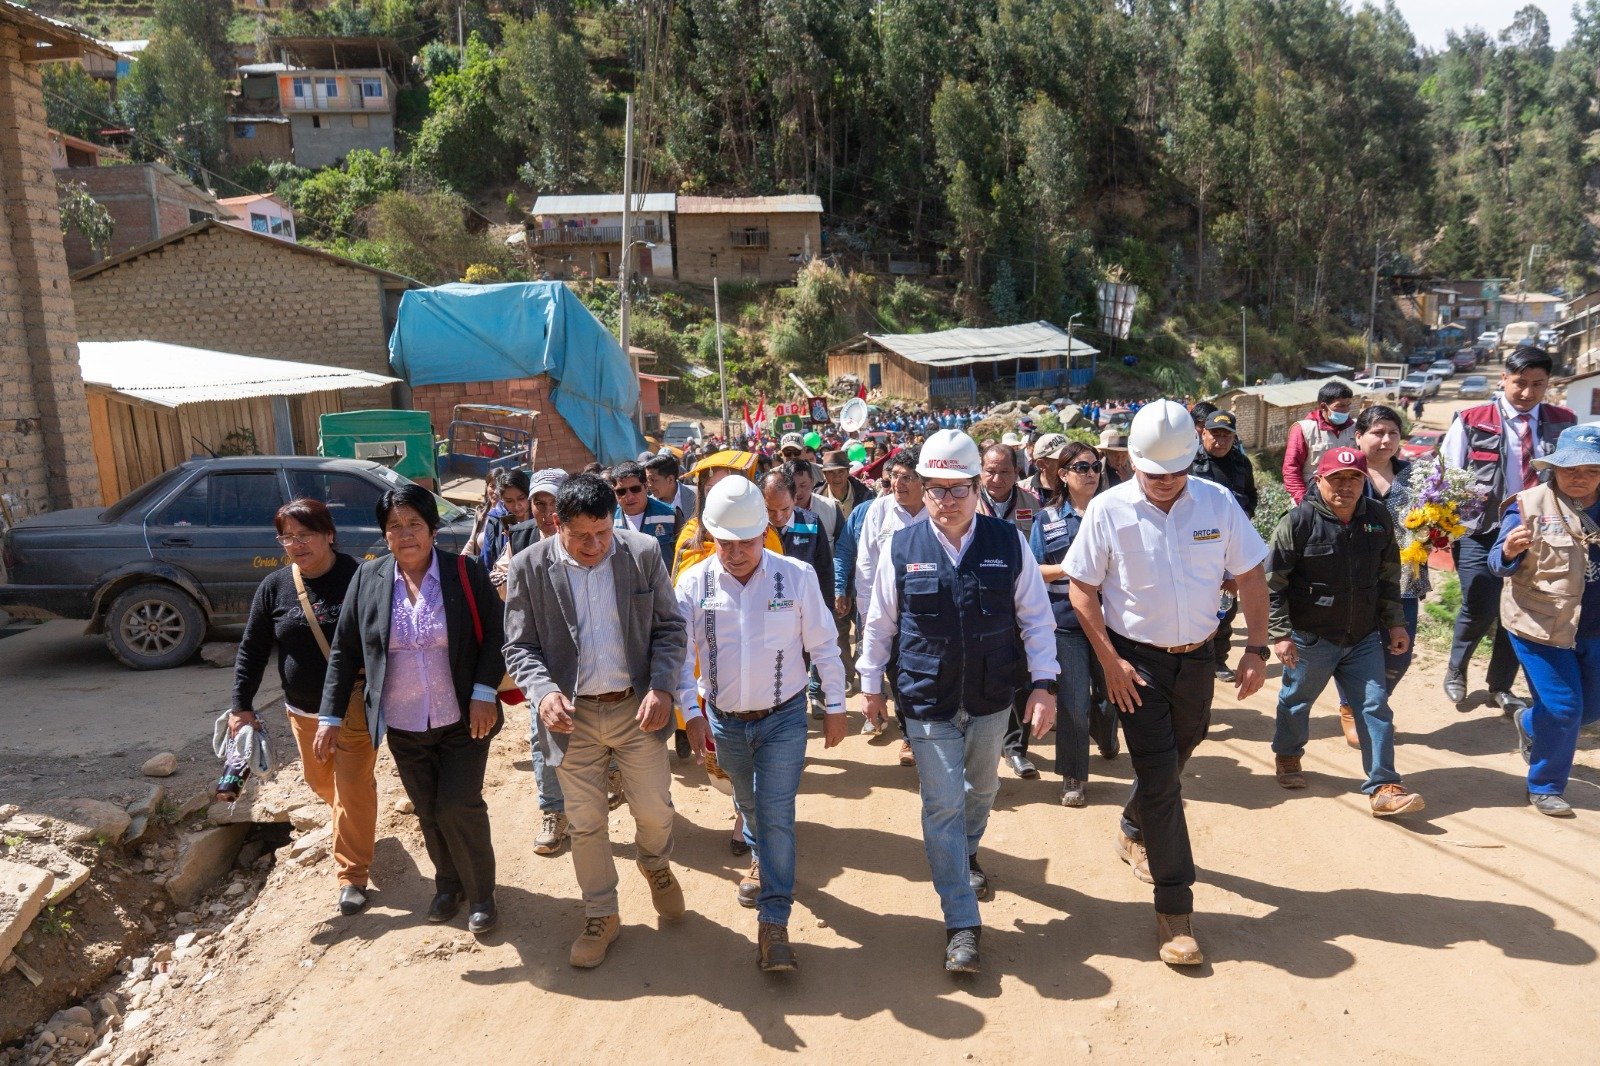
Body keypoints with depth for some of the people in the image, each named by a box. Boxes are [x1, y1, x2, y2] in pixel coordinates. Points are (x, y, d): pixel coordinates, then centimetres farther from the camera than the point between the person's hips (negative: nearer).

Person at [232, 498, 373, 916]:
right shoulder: (274, 587, -2)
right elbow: (252, 649, 4)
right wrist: (242, 706, -1)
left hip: (355, 706, -5)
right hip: (303, 709, 5)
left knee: (354, 789, -1)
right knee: (320, 781, 21)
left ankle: (353, 877, 12)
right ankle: (352, 822, 51)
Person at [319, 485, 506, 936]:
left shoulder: (466, 572, -9)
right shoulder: (368, 578, -2)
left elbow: (494, 634, -5)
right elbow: (345, 652, 3)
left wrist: (484, 693, -15)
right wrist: (331, 716, 2)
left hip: (463, 720, -3)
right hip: (403, 726, 3)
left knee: (459, 807, -3)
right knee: (428, 812, 14)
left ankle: (482, 892, 20)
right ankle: (448, 884, 37)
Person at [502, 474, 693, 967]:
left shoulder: (644, 552, -8)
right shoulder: (529, 567, -8)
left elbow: (669, 627, -2)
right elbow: (519, 646, -4)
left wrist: (662, 687, -16)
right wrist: (543, 691, -22)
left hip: (637, 709, 1)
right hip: (572, 716, 0)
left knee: (654, 810, 13)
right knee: (585, 824, 12)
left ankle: (656, 865, 48)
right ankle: (601, 916, 33)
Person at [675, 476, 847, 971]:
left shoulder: (797, 576, -12)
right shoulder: (694, 582, -9)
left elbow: (823, 645, -3)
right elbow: (680, 651, -6)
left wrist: (835, 707, 0)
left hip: (783, 717, -2)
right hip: (725, 720, 3)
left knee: (777, 814, -5)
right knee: (749, 802, 23)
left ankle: (773, 921, 4)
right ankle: (760, 858, 53)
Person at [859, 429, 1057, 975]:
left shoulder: (1009, 543, -7)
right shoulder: (902, 547, -8)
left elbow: (1036, 618, 0)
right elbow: (879, 623, 2)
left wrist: (1044, 684, -5)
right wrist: (871, 684, 7)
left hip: (991, 699, 2)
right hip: (928, 703, -2)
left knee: (982, 787, 23)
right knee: (942, 806, -1)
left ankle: (967, 855, 54)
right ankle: (961, 924, 11)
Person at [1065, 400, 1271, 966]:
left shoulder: (1217, 502, -6)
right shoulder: (1107, 510, -13)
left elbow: (1250, 577, 2)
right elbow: (1082, 590, -8)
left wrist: (1256, 649, -4)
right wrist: (1111, 662, -13)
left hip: (1198, 657, 4)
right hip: (1137, 661, -3)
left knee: (1174, 758, 20)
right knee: (1159, 776, -5)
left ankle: (1134, 832, 50)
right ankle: (1175, 908, 5)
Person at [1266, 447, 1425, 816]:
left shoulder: (1378, 518, 1)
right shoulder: (1299, 521, -15)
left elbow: (1388, 577, 13)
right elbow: (1272, 582, -13)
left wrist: (1395, 622, 11)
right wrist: (1280, 633, -15)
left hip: (1364, 637, 4)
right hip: (1310, 639, -4)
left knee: (1376, 707, 1)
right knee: (1296, 700, 15)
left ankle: (1383, 788, 8)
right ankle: (1287, 756, 41)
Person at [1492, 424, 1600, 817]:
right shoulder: (1531, 503, -12)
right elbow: (1500, 562, -16)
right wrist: (1509, 551, -37)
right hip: (1540, 624, -5)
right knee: (1563, 709, -2)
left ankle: (1529, 723, 46)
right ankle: (1545, 788, 18)